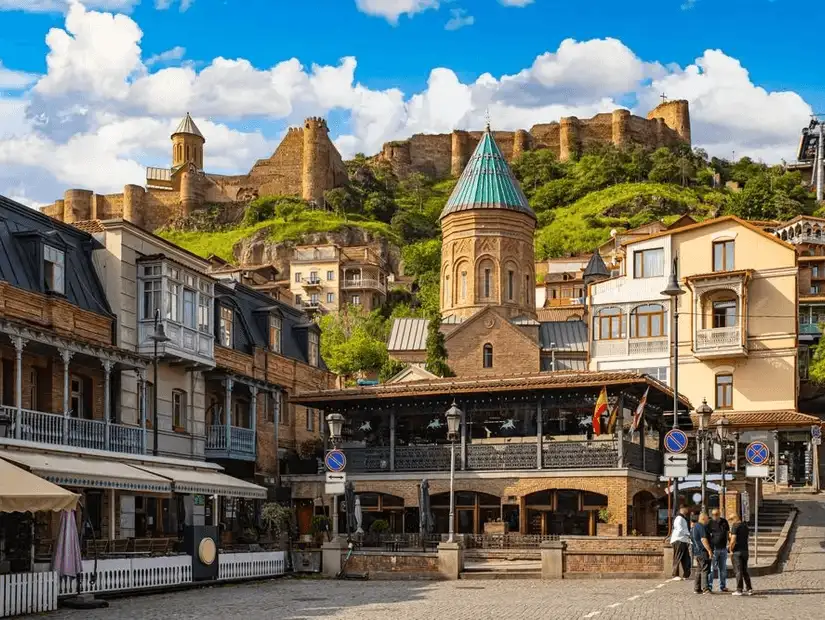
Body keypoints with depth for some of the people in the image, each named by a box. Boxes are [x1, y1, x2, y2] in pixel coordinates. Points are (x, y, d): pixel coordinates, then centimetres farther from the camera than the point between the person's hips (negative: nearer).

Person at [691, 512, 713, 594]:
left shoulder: (694, 527, 19)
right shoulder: (701, 527, -13)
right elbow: (703, 539, -21)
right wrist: (709, 550, -22)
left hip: (696, 552, 10)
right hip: (703, 552, -10)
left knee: (699, 571, 13)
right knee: (705, 570, -13)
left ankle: (697, 588, 14)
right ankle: (705, 588, -20)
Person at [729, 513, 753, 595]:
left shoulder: (735, 526, -13)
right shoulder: (745, 526, 10)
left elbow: (733, 540, -20)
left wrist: (731, 549, -5)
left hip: (737, 551, -7)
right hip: (745, 550, 7)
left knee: (738, 571, -3)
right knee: (745, 570, 15)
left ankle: (739, 590, -3)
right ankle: (749, 589, 14)